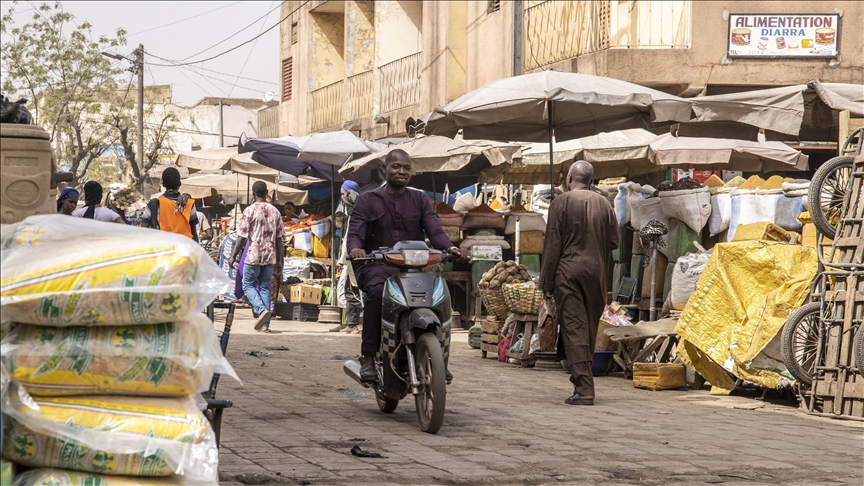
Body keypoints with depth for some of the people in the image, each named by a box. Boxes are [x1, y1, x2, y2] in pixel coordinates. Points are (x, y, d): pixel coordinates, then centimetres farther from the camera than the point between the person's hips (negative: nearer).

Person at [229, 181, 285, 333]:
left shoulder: (249, 211, -8)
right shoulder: (275, 212, 6)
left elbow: (242, 237, -9)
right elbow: (279, 239, 8)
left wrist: (234, 256, 0)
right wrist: (279, 260, 15)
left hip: (253, 256, -4)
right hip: (270, 257, 4)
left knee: (248, 286, 8)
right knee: (265, 287, 9)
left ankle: (261, 309, -17)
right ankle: (265, 324, 5)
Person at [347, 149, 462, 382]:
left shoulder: (420, 200, 18)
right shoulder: (367, 200, 10)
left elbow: (434, 230, 3)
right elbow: (355, 232, -2)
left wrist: (449, 247, -19)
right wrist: (355, 248, -27)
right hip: (376, 265, -2)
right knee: (377, 291, -36)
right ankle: (368, 357, -32)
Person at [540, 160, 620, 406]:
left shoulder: (561, 202, -5)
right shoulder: (604, 204, 5)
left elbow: (552, 244, -6)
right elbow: (614, 241, 8)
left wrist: (547, 282, -3)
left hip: (568, 272, -4)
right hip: (596, 273, 4)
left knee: (573, 328, -6)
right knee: (590, 328, 15)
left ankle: (584, 389, -13)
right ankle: (581, 377, 24)